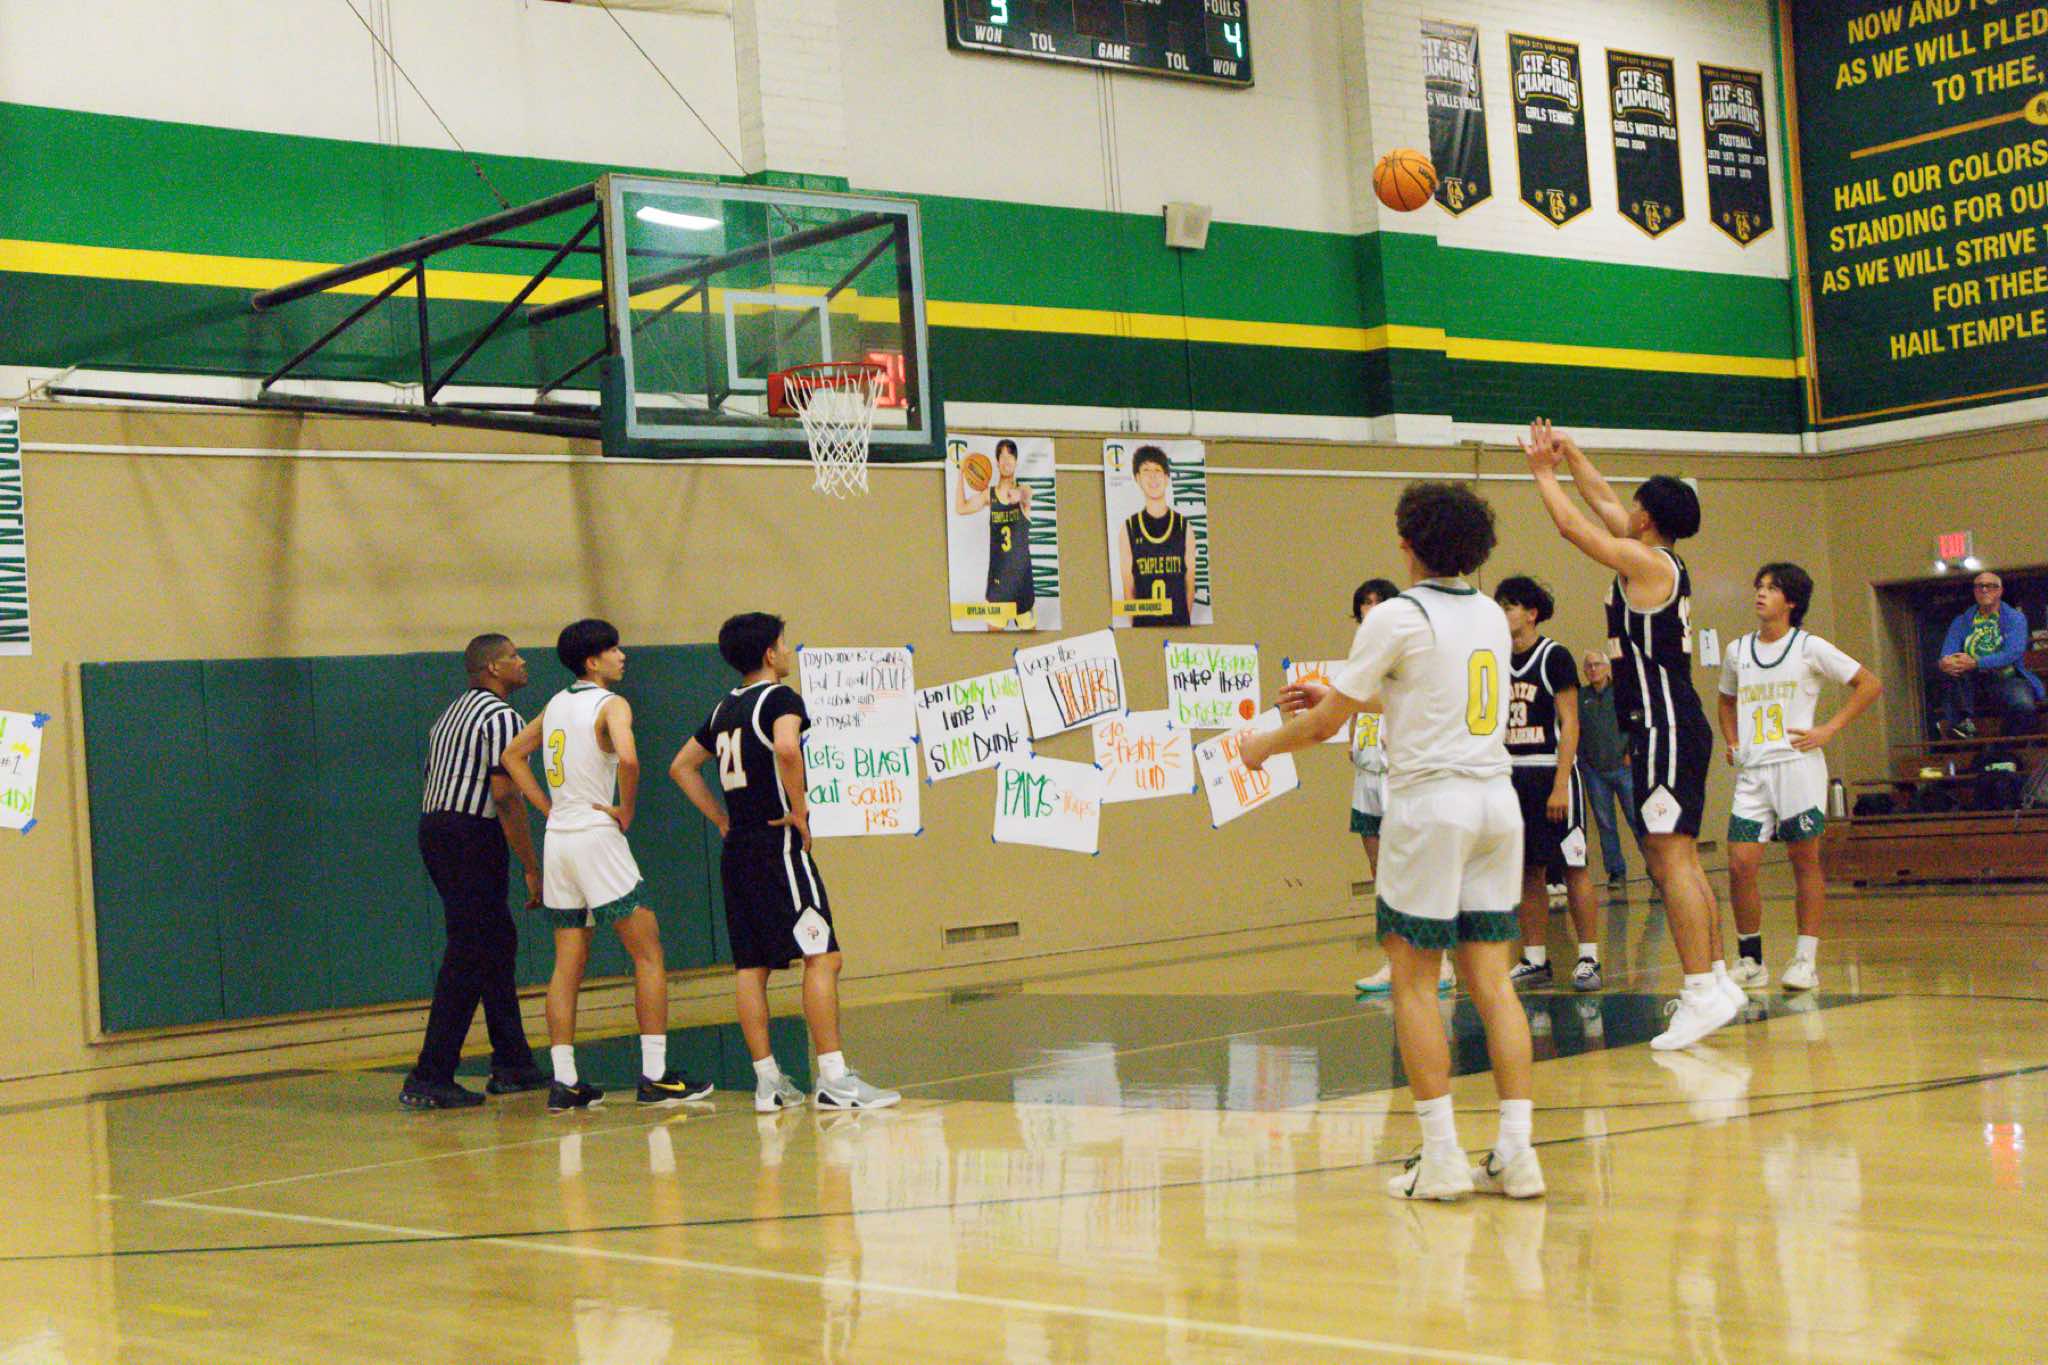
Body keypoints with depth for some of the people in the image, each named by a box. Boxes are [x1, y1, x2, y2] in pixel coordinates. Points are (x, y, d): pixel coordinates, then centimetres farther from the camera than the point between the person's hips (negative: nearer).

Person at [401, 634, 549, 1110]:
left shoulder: (454, 713, 20)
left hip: (435, 827, 10)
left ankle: (512, 1065, 22)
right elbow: (505, 796, -17)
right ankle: (429, 1079, -11)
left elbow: (432, 786, 21)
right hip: (472, 836, -10)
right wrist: (532, 869, -15)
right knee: (467, 956, -8)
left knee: (498, 944, 17)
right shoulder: (500, 717, -10)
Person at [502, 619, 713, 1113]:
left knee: (568, 964, 9)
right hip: (597, 836, -7)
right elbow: (628, 758, -28)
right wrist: (626, 810, -13)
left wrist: (550, 808, 16)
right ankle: (656, 1076, -2)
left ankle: (564, 1082, 6)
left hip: (558, 837, 7)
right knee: (648, 954, 0)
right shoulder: (610, 704, -10)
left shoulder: (556, 704, 13)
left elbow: (512, 756, 23)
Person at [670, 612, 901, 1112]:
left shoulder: (725, 709, 16)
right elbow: (786, 748, -29)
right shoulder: (780, 697, -8)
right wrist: (800, 812, -18)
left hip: (737, 848, 9)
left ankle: (768, 1081, 8)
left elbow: (682, 766, 25)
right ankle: (833, 1079, -13)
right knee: (821, 956, -8)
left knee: (750, 964, 7)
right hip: (778, 845, -9)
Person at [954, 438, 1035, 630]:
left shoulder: (1024, 490, -5)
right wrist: (961, 476, -13)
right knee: (994, 626, 4)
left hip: (1021, 572, -2)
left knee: (1028, 627, 3)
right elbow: (960, 509, -6)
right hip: (997, 572, 2)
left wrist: (1017, 496, -48)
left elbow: (1025, 496, -27)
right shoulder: (989, 494, 2)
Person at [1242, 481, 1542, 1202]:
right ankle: (1516, 1150, 3)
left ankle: (1441, 1155, -1)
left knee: (1413, 980, 2)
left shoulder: (1397, 617, -8)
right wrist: (1335, 695, 35)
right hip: (1497, 798, 6)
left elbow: (1326, 723, -3)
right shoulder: (1491, 615, 13)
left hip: (1431, 802, -6)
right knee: (1491, 978, 7)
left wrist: (1264, 744, 16)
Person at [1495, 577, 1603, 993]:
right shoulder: (1499, 662, 12)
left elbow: (1569, 725, -11)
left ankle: (1588, 959, 2)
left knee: (1573, 866, -3)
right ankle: (1535, 960, 12)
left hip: (1551, 771, -6)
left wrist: (1560, 786, -17)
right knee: (1527, 872, 7)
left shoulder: (1554, 656, -7)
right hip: (1513, 774, 6)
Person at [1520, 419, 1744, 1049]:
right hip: (1672, 725, 10)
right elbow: (1604, 504, 26)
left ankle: (1701, 993, -14)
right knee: (1677, 860, 14)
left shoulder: (1645, 562, -13)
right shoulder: (1662, 562, 14)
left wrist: (1542, 471, 5)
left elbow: (1573, 524, -8)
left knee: (1672, 859, -12)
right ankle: (1716, 979, 18)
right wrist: (1568, 453, 28)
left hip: (1666, 729, -10)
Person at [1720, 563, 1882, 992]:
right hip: (1752, 772, 4)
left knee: (1805, 861, 0)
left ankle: (1806, 960, 5)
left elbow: (1870, 684, 1)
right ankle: (1750, 961, 5)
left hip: (1798, 767, -4)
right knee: (1740, 865, -5)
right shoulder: (1738, 651, 12)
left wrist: (1828, 730, -6)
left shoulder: (1809, 647, -1)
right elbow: (1727, 702, 29)